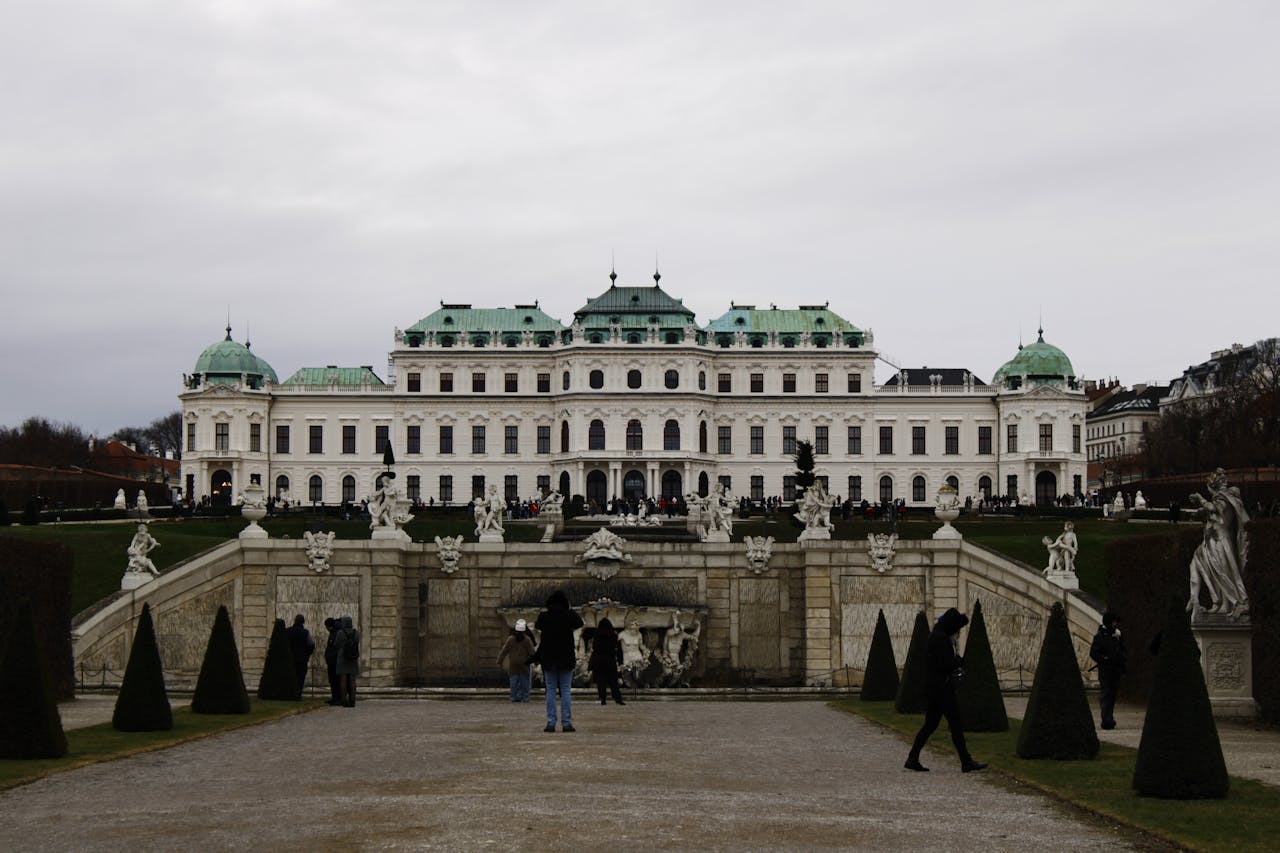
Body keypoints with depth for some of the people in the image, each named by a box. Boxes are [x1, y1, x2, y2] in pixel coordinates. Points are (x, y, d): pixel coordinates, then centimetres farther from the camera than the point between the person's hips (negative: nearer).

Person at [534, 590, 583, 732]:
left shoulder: (544, 616, -4)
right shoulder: (569, 616, -8)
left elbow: (536, 627, 18)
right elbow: (580, 623, 14)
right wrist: (571, 610, 21)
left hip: (548, 658, 1)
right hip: (566, 659, -1)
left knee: (550, 691, 7)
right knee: (566, 691, 3)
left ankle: (551, 723, 1)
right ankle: (566, 723, 0)